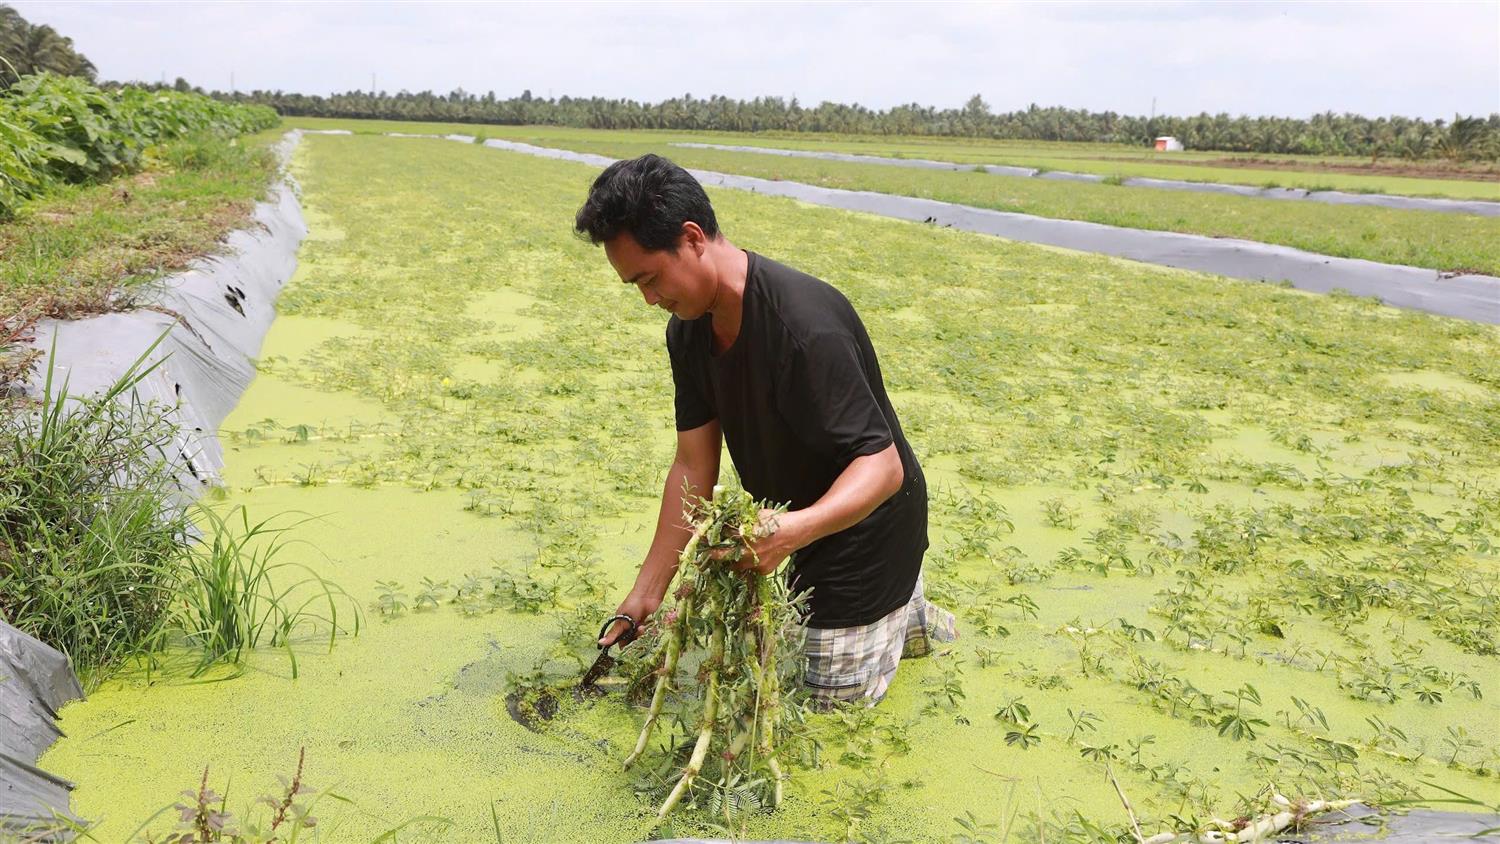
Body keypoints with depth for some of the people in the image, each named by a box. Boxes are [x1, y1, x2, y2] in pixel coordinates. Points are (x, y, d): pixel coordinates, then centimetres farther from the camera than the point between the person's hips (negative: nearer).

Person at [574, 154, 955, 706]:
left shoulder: (805, 325, -35)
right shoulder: (689, 329, -8)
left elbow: (882, 465, -33)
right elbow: (694, 465, -4)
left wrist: (795, 530, -51)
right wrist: (647, 592, -4)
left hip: (865, 524, -8)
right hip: (780, 523, 8)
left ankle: (903, 612, 27)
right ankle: (892, 604, 31)